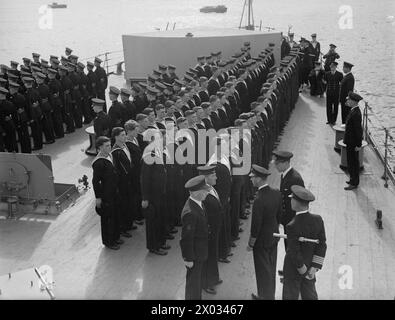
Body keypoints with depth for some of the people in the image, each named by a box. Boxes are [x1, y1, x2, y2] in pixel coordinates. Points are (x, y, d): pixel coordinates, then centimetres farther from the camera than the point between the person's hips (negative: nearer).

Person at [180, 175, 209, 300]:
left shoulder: (197, 203, -2)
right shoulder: (190, 212, -32)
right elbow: (186, 238, -26)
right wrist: (188, 259, -19)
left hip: (200, 251, 9)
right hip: (194, 254, -9)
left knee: (197, 279, 25)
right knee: (193, 281, 9)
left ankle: (197, 297, 42)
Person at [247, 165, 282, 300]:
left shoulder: (259, 200, -30)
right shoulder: (276, 193, -7)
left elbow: (256, 226, -23)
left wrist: (250, 244, -10)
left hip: (262, 241, -8)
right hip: (274, 237, 8)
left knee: (264, 272, 10)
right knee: (271, 270, 22)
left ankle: (266, 297, 24)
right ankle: (269, 296, 38)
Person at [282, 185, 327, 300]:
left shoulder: (292, 226, -31)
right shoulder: (318, 220, -13)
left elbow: (294, 253, -25)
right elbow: (322, 246, -9)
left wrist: (303, 270, -10)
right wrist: (314, 268, -6)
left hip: (293, 269, -5)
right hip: (310, 264, 5)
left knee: (291, 295, 13)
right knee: (310, 295, 21)